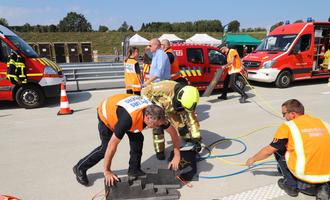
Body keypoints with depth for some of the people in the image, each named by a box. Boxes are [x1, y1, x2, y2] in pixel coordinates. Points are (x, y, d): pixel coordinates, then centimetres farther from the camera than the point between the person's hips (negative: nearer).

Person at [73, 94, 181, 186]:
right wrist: (107, 171, -27)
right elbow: (112, 144, -37)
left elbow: (173, 131, -14)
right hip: (106, 112, -5)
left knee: (137, 138, -7)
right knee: (105, 147, -5)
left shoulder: (154, 113, -27)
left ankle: (134, 169, 9)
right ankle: (80, 168, 16)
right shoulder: (128, 118, -45)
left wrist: (177, 156, -15)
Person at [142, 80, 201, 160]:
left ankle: (189, 139, 30)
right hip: (156, 104, -3)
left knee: (181, 124, -1)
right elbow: (146, 91, -32)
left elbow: (192, 120, -20)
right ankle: (159, 151, -1)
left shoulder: (188, 100, -27)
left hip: (171, 108, 4)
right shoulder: (167, 88, -44)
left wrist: (196, 139, -21)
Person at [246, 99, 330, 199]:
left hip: (305, 175, -5)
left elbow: (269, 150, 0)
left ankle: (291, 186, 18)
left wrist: (253, 159, 18)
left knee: (278, 149, 14)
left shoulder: (288, 127, -7)